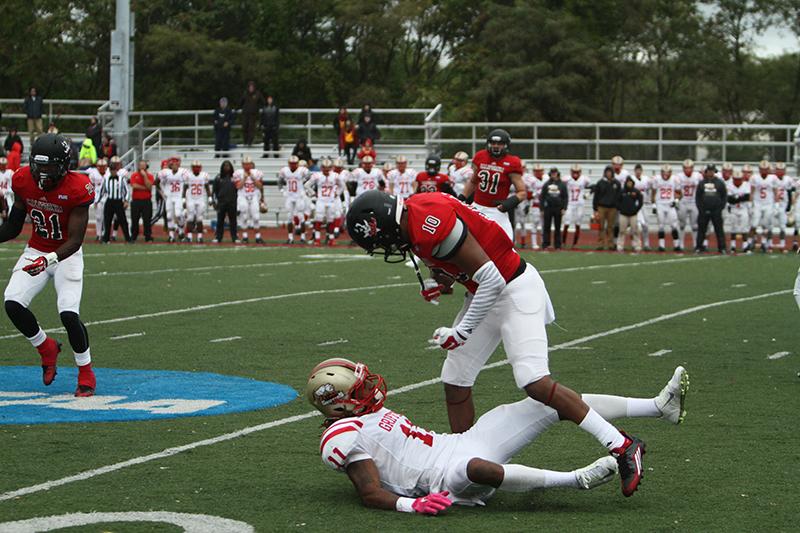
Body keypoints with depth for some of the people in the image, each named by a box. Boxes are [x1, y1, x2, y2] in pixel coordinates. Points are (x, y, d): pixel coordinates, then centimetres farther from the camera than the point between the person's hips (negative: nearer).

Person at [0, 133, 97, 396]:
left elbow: (75, 239, -24)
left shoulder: (77, 189, -23)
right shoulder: (23, 181, -9)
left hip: (66, 255, -4)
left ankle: (86, 373, 5)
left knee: (68, 314, -19)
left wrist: (50, 259, -39)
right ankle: (46, 348, 12)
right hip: (35, 252, 4)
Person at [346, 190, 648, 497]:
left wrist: (462, 331, -19)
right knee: (455, 380, 10)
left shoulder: (432, 227, -27)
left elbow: (491, 280, -26)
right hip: (489, 294, 10)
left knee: (534, 382, -21)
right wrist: (438, 283, -2)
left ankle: (623, 448, -17)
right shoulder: (413, 221, 3)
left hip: (515, 290, -10)